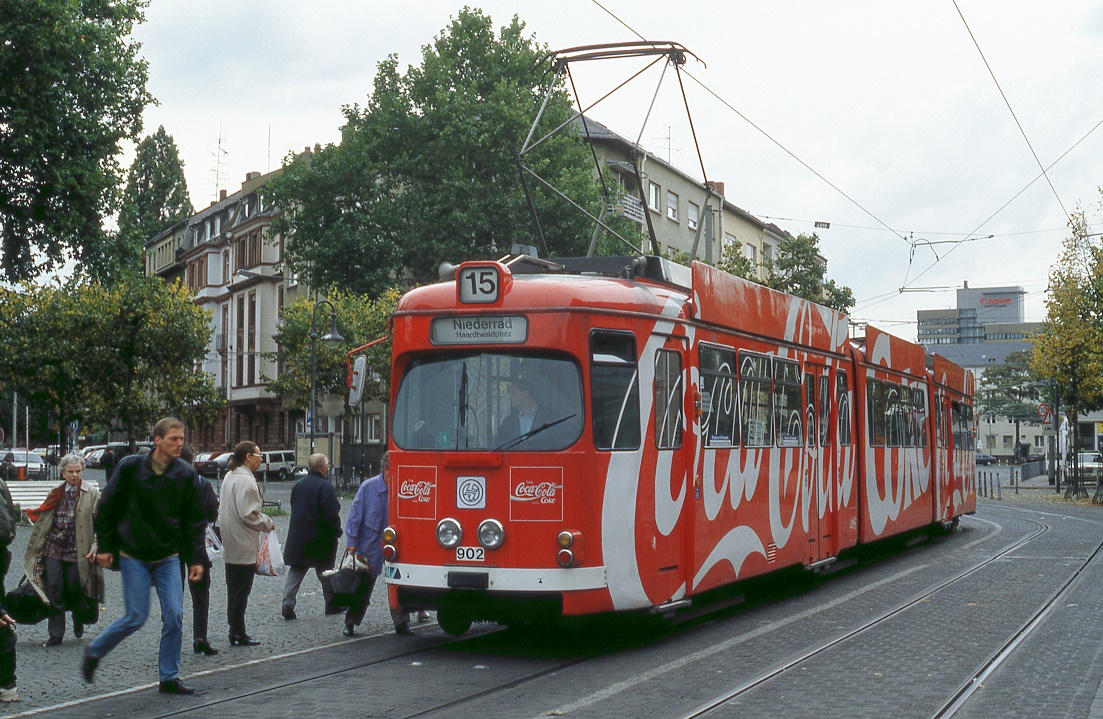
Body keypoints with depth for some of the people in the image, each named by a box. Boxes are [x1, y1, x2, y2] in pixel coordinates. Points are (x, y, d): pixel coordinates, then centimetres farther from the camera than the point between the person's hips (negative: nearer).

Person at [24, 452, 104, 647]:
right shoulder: (55, 494, 10)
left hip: (77, 551, -3)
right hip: (53, 549, 3)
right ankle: (55, 634, 6)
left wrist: (95, 548, -12)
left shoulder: (92, 493, 0)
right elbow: (43, 520, 16)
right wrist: (33, 549, 12)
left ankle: (78, 620, 34)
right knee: (53, 589, -2)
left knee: (74, 589, 3)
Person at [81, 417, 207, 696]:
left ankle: (169, 677, 9)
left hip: (168, 557, 3)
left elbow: (194, 521, 4)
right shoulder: (130, 467, -8)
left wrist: (195, 559, 1)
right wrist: (105, 547, -2)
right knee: (136, 617, -4)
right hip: (134, 556, -3)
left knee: (174, 617, -4)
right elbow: (107, 507, 0)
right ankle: (93, 653, 21)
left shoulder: (186, 474, -1)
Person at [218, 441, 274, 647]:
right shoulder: (246, 481, -18)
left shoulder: (229, 477, 14)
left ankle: (235, 631, 17)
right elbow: (248, 514, -23)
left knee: (234, 590, 12)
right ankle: (238, 632, 1)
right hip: (244, 546, -9)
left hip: (230, 544, 10)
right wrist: (268, 522, -6)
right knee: (241, 590, -3)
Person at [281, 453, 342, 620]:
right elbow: (331, 514, -19)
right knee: (325, 571, 8)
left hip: (298, 536, 5)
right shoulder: (324, 486, -16)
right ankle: (331, 604, 19)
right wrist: (337, 531, -4)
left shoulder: (298, 485, 6)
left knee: (296, 569, 7)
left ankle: (288, 602, -8)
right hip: (320, 539, -5)